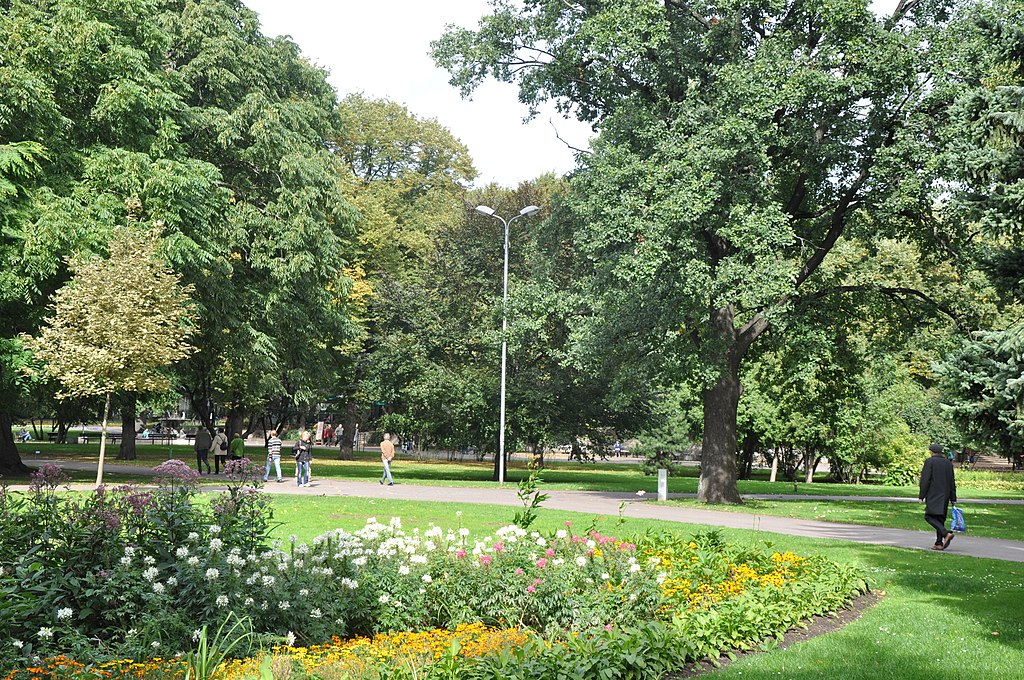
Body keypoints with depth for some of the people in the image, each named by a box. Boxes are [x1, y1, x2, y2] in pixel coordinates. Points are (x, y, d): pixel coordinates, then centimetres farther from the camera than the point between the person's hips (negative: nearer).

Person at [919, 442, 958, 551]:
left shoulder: (930, 461, -6)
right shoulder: (948, 463, 11)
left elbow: (925, 480, -12)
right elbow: (952, 482, 12)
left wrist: (921, 495, -9)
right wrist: (953, 499, 16)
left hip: (933, 495, -7)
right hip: (945, 495, 7)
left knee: (929, 516, -10)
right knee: (940, 518, 11)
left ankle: (946, 534, -29)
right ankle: (939, 543, 6)